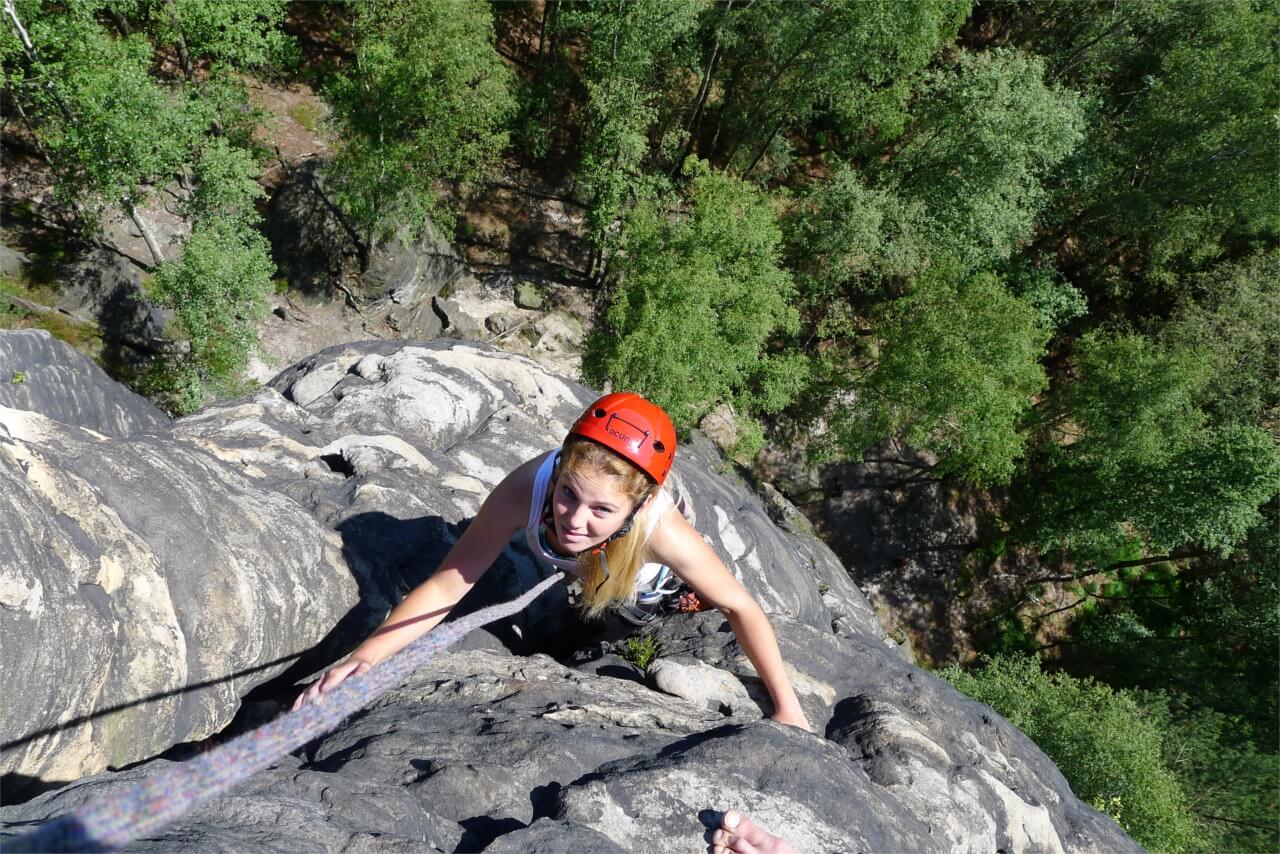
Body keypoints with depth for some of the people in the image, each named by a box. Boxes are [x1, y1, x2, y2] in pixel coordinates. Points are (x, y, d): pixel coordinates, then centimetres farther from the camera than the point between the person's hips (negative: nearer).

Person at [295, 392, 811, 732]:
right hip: (562, 567, 2)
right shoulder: (525, 489, -47)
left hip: (640, 574, -1)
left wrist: (787, 708, -27)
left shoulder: (658, 527, -49)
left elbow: (741, 608, -33)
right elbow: (447, 585, -38)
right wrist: (364, 658, -48)